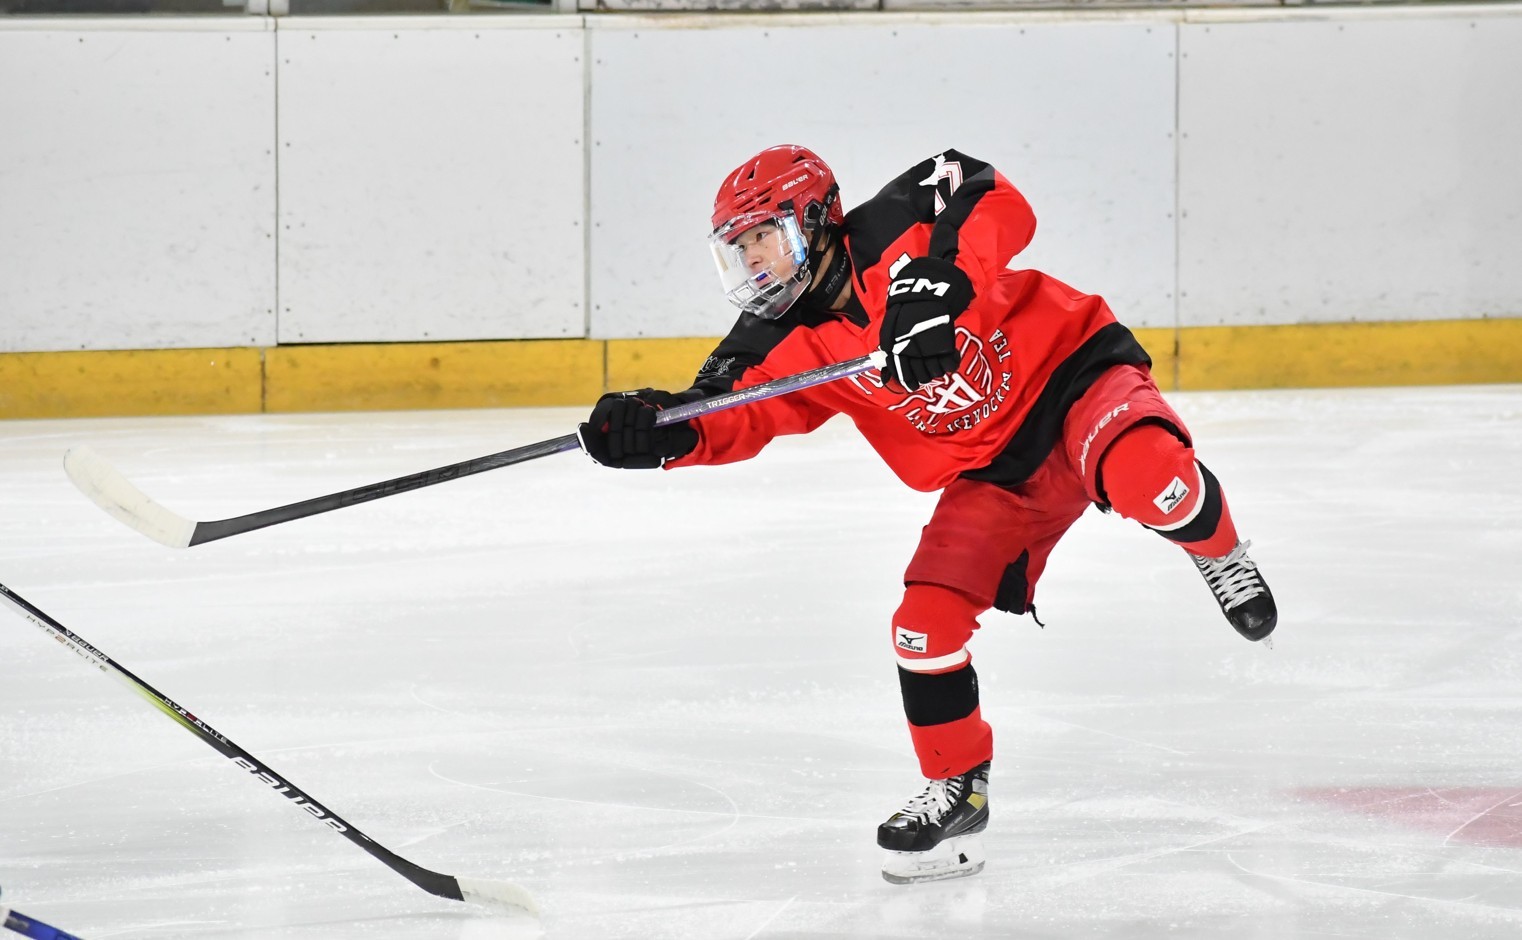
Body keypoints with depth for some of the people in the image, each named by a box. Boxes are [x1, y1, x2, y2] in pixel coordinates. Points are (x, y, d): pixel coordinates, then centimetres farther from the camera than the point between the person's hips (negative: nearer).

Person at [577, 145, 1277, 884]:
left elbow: (1001, 206, -30)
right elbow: (736, 416, -12)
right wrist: (658, 429, -32)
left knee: (1144, 476, -38)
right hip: (993, 474, 6)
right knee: (926, 621, -6)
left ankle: (1220, 557, -6)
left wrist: (941, 284, -43)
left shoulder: (893, 233, -19)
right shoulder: (791, 349, -2)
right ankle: (956, 790, 12)